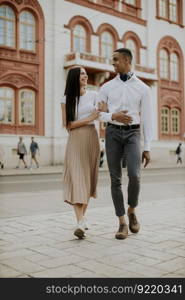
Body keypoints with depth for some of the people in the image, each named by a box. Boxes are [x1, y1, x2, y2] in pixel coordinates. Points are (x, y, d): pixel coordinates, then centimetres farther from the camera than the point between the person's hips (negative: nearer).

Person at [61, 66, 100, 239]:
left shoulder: (93, 95, 10)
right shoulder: (66, 99, 3)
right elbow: (68, 125, -2)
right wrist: (89, 118, -10)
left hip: (92, 139, 3)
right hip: (75, 141, -3)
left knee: (88, 179, 5)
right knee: (77, 179, -14)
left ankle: (82, 217, 20)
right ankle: (80, 224, -21)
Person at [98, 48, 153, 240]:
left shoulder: (142, 88, 6)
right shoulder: (107, 87, 10)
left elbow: (147, 119, 4)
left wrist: (147, 148, -2)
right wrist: (113, 116, -13)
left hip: (132, 134, -1)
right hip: (112, 133, 2)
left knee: (134, 175, -20)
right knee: (116, 179, -2)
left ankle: (132, 210, 10)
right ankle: (122, 223, 6)